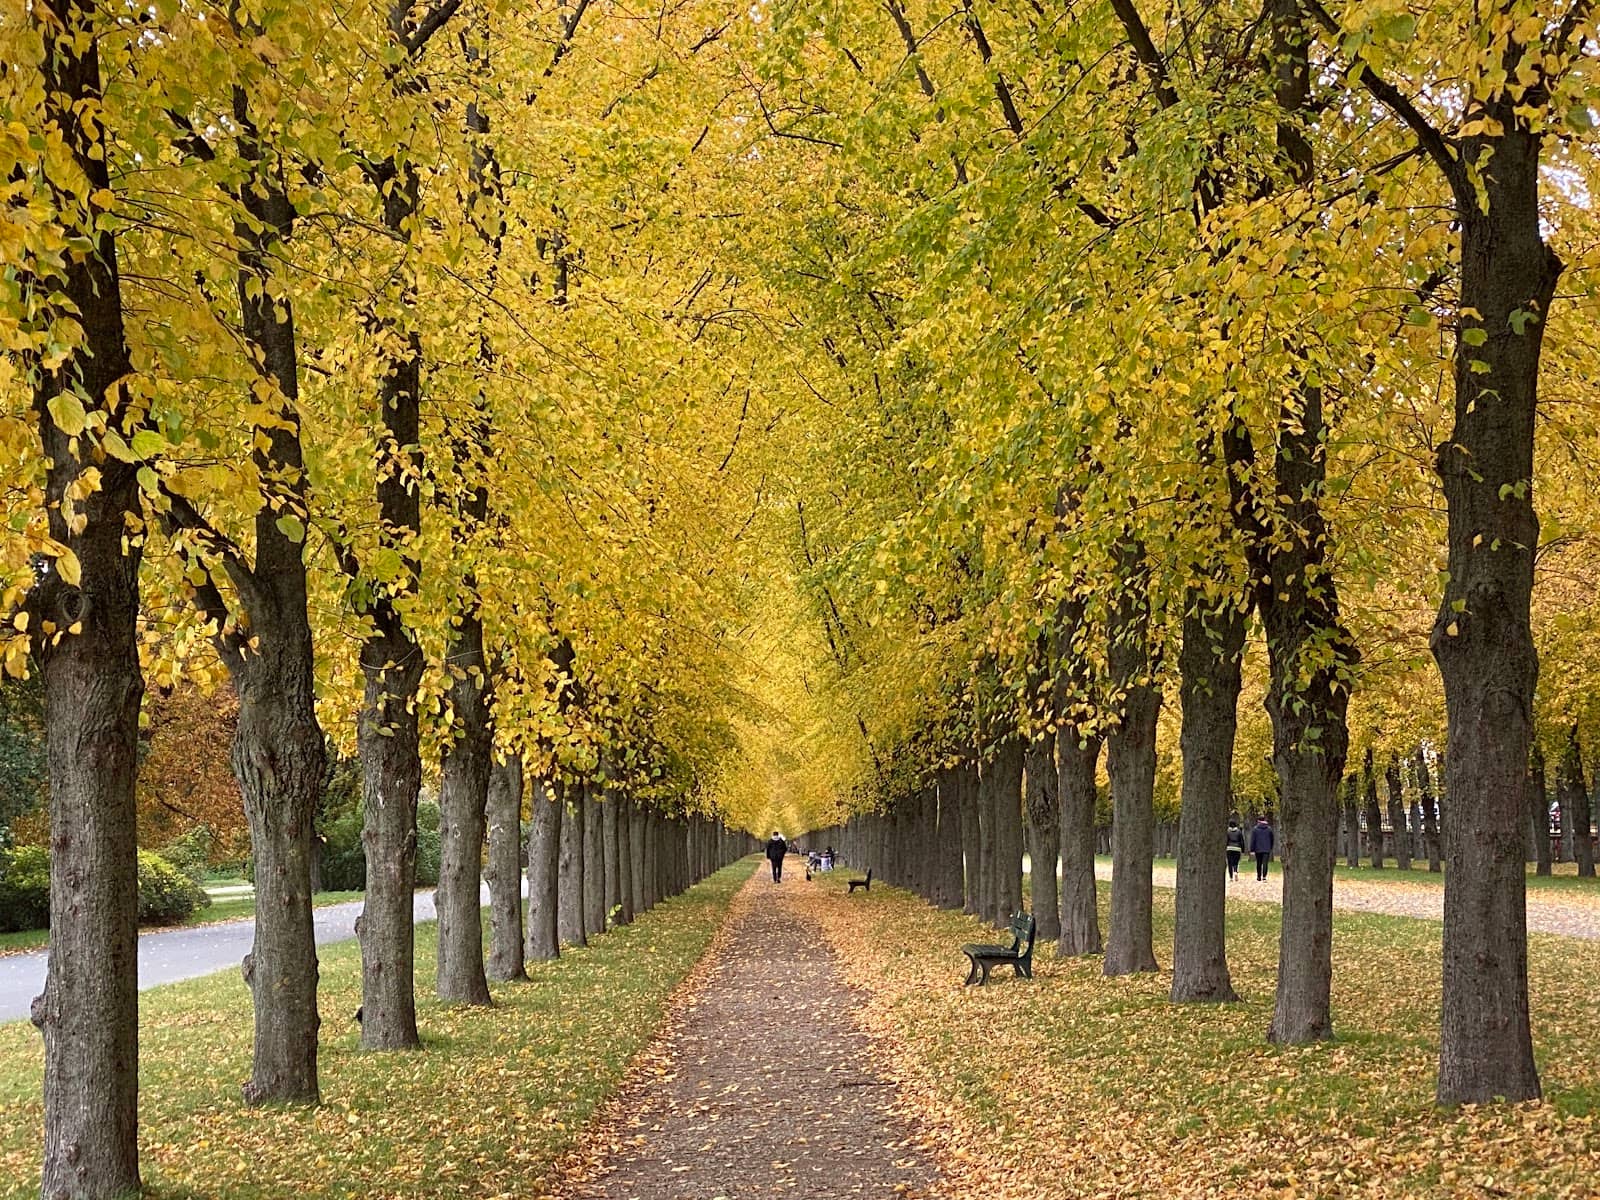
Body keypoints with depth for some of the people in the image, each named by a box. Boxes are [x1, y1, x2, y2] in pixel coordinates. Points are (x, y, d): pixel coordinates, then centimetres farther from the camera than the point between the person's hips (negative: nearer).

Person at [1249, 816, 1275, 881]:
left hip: (1258, 849, 0)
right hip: (1267, 849, 0)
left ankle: (1259, 877, 19)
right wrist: (1271, 848, 22)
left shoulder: (1255, 829, -2)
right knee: (1265, 863, -6)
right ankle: (1264, 876, -19)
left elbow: (1252, 840, -4)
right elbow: (1272, 839, 12)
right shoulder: (1269, 829, 5)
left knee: (1259, 864, 12)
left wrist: (1252, 850, -2)